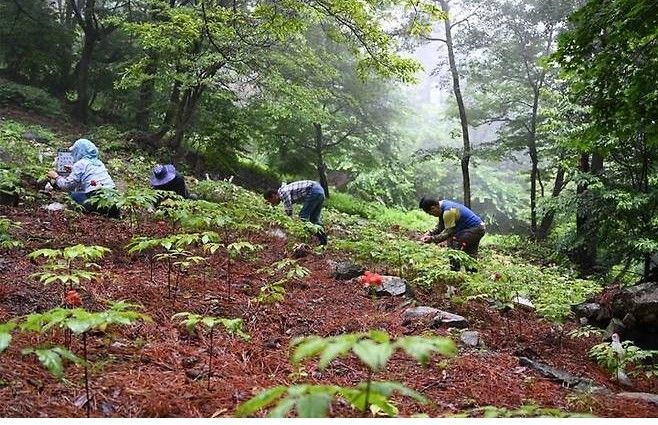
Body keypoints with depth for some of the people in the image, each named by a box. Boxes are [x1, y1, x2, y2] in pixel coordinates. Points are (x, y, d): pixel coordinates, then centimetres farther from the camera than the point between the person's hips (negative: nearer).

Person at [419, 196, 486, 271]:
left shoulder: (448, 211, -29)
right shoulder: (442, 205, 2)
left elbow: (449, 231, -25)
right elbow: (440, 226, 9)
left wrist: (433, 239, -21)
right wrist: (430, 233, -3)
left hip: (476, 229, -11)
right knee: (471, 253, 23)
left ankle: (455, 269, -13)